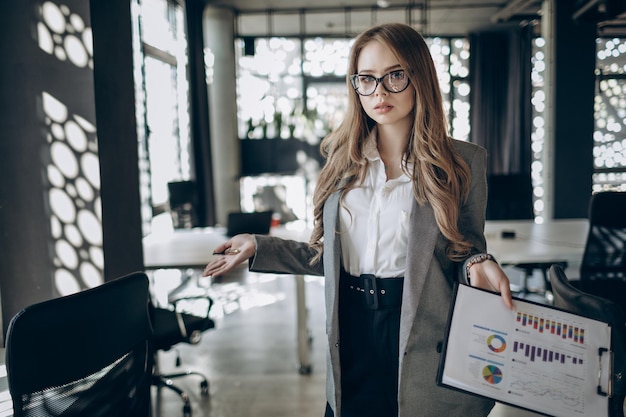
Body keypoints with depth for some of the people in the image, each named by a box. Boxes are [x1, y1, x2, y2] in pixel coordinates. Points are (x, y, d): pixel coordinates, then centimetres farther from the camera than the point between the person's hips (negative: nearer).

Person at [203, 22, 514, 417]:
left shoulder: (463, 161, -6)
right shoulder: (343, 160, 3)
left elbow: (467, 252, 2)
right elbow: (331, 255, 8)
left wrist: (478, 265, -20)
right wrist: (258, 247, 5)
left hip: (422, 336, -2)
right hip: (351, 329, 3)